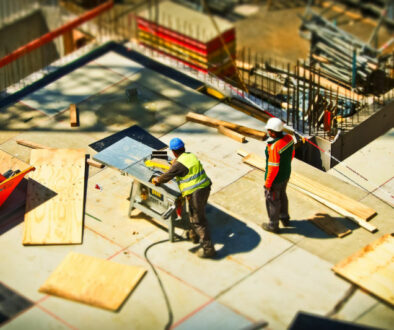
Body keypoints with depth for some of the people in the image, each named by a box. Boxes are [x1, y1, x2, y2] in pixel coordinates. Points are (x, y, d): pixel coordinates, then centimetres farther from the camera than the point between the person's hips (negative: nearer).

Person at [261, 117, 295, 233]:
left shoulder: (274, 147, -36)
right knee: (282, 196, 30)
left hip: (275, 179, -8)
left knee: (272, 200, 15)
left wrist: (267, 183, -16)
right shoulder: (289, 138, -13)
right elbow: (292, 154, 4)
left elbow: (273, 168, -29)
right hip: (286, 174, 8)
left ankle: (273, 225, 34)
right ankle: (285, 218, 49)